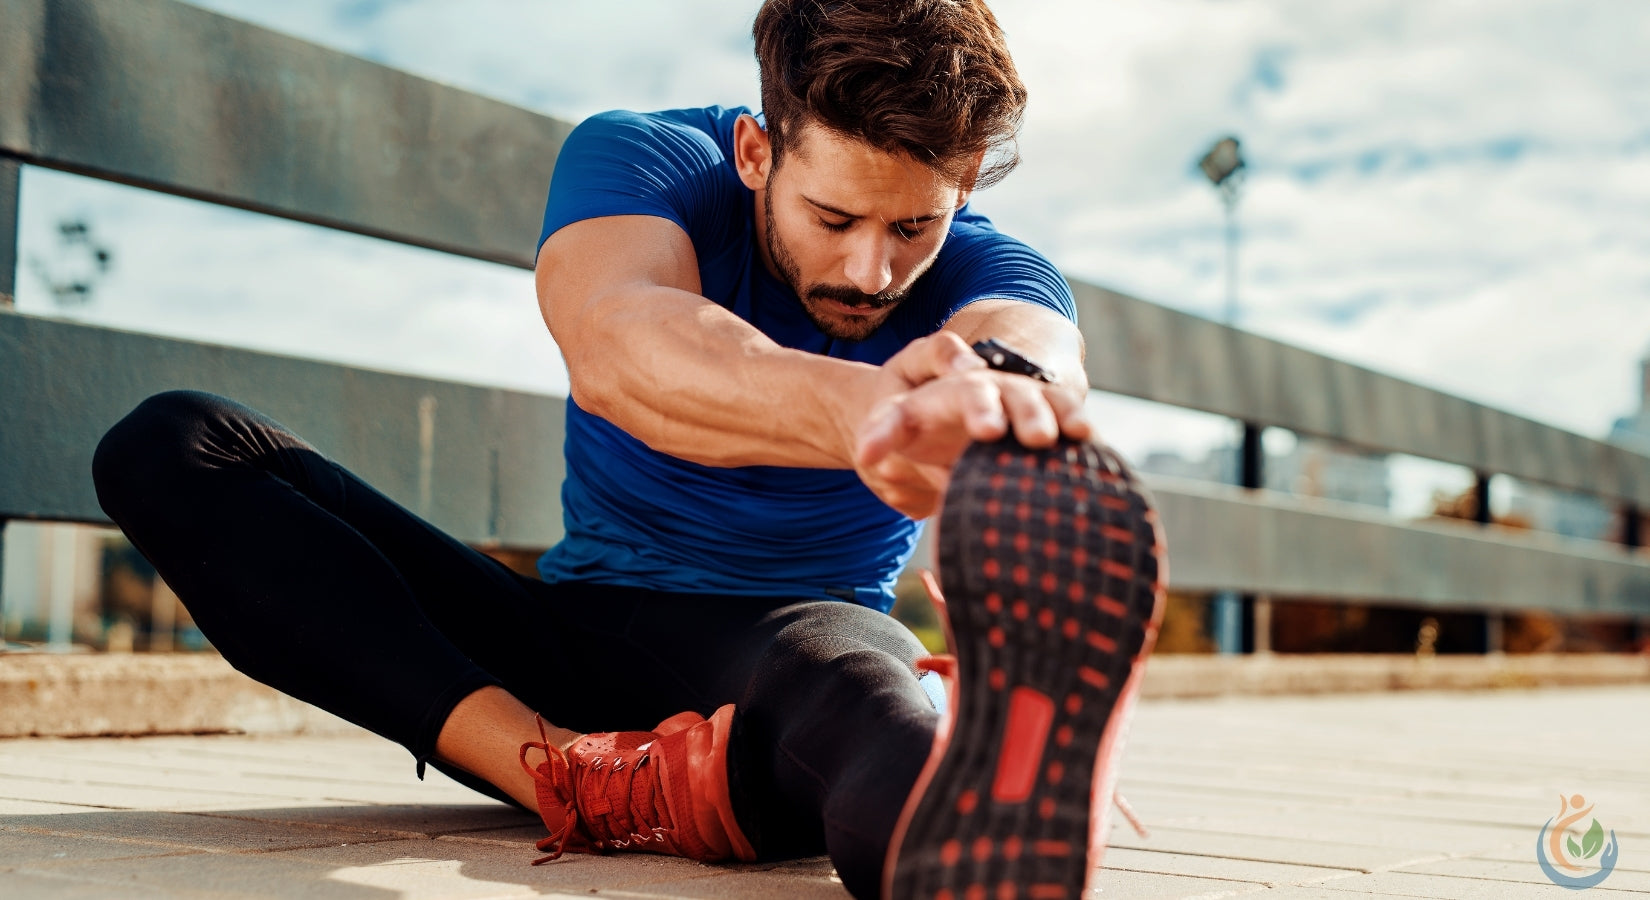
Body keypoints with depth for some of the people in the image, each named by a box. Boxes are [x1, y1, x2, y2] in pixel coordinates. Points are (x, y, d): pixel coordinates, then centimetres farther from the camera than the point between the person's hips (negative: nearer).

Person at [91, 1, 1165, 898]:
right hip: (572, 633, 3)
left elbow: (1039, 353, -36)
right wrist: (855, 406, -57)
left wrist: (1003, 393, -63)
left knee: (849, 670, -42)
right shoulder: (639, 160, -11)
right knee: (169, 447, -16)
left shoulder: (992, 274, -9)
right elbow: (615, 347, -35)